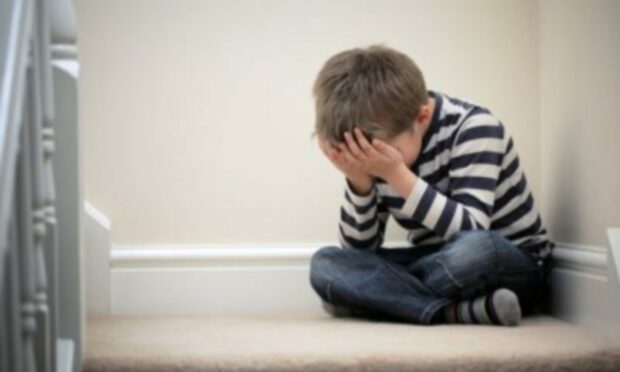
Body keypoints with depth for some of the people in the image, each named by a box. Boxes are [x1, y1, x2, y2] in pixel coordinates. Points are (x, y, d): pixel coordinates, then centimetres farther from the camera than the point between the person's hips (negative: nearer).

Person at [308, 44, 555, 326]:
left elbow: (471, 234, -29)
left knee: (473, 250, -42)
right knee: (326, 264, -20)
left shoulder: (474, 127, -19)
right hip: (439, 266, 6)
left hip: (513, 269, -5)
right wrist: (358, 181, -23)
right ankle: (459, 311, -29)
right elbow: (359, 249, -6)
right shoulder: (374, 151, -5)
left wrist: (397, 174, -36)